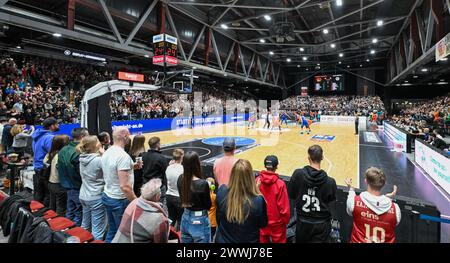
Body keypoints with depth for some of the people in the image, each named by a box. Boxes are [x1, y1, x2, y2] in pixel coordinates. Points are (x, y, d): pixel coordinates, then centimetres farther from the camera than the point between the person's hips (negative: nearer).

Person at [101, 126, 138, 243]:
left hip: (107, 196, 8)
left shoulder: (106, 152, 3)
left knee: (112, 230, 21)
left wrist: (131, 167, 13)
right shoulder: (123, 156, -24)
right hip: (120, 200, -8)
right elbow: (124, 186, -27)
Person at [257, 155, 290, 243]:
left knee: (263, 240, 22)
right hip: (277, 222, -3)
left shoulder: (257, 181, -15)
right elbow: (284, 206, -17)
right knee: (278, 240, 19)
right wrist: (286, 220, 1)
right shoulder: (280, 184, -24)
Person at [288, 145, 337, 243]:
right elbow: (332, 208, -9)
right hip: (321, 225, -1)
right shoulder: (330, 182, -18)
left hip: (303, 223, 2)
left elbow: (291, 195, -4)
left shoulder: (298, 174, -17)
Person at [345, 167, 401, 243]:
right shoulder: (395, 208, -16)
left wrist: (351, 189, 13)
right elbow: (395, 223, 5)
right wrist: (389, 198, 8)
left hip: (359, 240, -2)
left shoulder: (355, 201, -21)